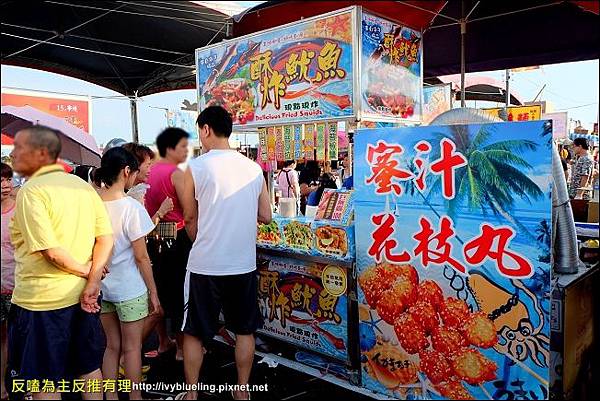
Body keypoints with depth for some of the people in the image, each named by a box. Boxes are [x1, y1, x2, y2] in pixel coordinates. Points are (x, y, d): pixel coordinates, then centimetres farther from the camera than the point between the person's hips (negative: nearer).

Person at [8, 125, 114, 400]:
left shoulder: (31, 191, -15)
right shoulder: (83, 186, 5)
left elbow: (52, 251, -22)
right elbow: (106, 238, -1)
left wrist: (86, 270, -6)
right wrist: (93, 282, -6)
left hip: (41, 299, -6)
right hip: (82, 295, 7)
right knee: (89, 368, 19)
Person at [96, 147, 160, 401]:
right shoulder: (131, 207, -18)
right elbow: (141, 257, -15)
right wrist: (153, 292, -5)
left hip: (101, 285, 5)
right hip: (129, 289, -5)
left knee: (112, 345, 19)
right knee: (132, 348, 10)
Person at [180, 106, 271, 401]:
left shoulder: (195, 168, -8)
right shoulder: (253, 168, 1)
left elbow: (190, 219, 0)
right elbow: (265, 216, 6)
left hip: (205, 265, -3)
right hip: (244, 264, 3)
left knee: (194, 332, 14)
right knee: (244, 331, 17)